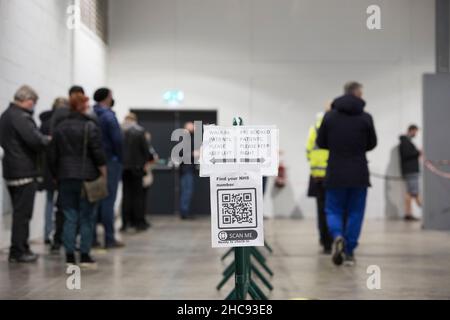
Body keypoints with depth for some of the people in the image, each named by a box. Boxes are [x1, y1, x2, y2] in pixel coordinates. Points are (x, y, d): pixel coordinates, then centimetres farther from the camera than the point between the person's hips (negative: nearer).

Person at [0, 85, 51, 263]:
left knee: (20, 212, 16)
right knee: (23, 213, -2)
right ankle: (19, 251, 3)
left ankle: (19, 249, 21)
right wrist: (47, 139, -6)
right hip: (24, 172, -10)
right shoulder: (21, 117, -17)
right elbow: (34, 139, -25)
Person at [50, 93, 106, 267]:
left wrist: (57, 175, 18)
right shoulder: (90, 126, -8)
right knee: (86, 217, 4)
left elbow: (53, 155, 10)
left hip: (65, 178, 4)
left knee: (70, 217, 7)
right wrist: (104, 174, -1)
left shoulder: (60, 127, 8)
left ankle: (69, 256, 4)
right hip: (87, 177, -4)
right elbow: (98, 154, -11)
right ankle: (85, 255, 4)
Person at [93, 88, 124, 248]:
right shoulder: (108, 116, -11)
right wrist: (120, 158, -4)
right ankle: (109, 239, -2)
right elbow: (118, 140, -17)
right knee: (108, 200, -4)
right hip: (110, 162, -7)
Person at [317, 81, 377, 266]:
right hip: (359, 173, -1)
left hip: (335, 173, 1)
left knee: (333, 210, 11)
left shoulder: (329, 116, -2)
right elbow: (372, 144, 4)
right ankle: (349, 252, 9)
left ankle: (337, 236, -18)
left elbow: (320, 143, 3)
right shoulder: (365, 118, -5)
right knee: (355, 212, 9)